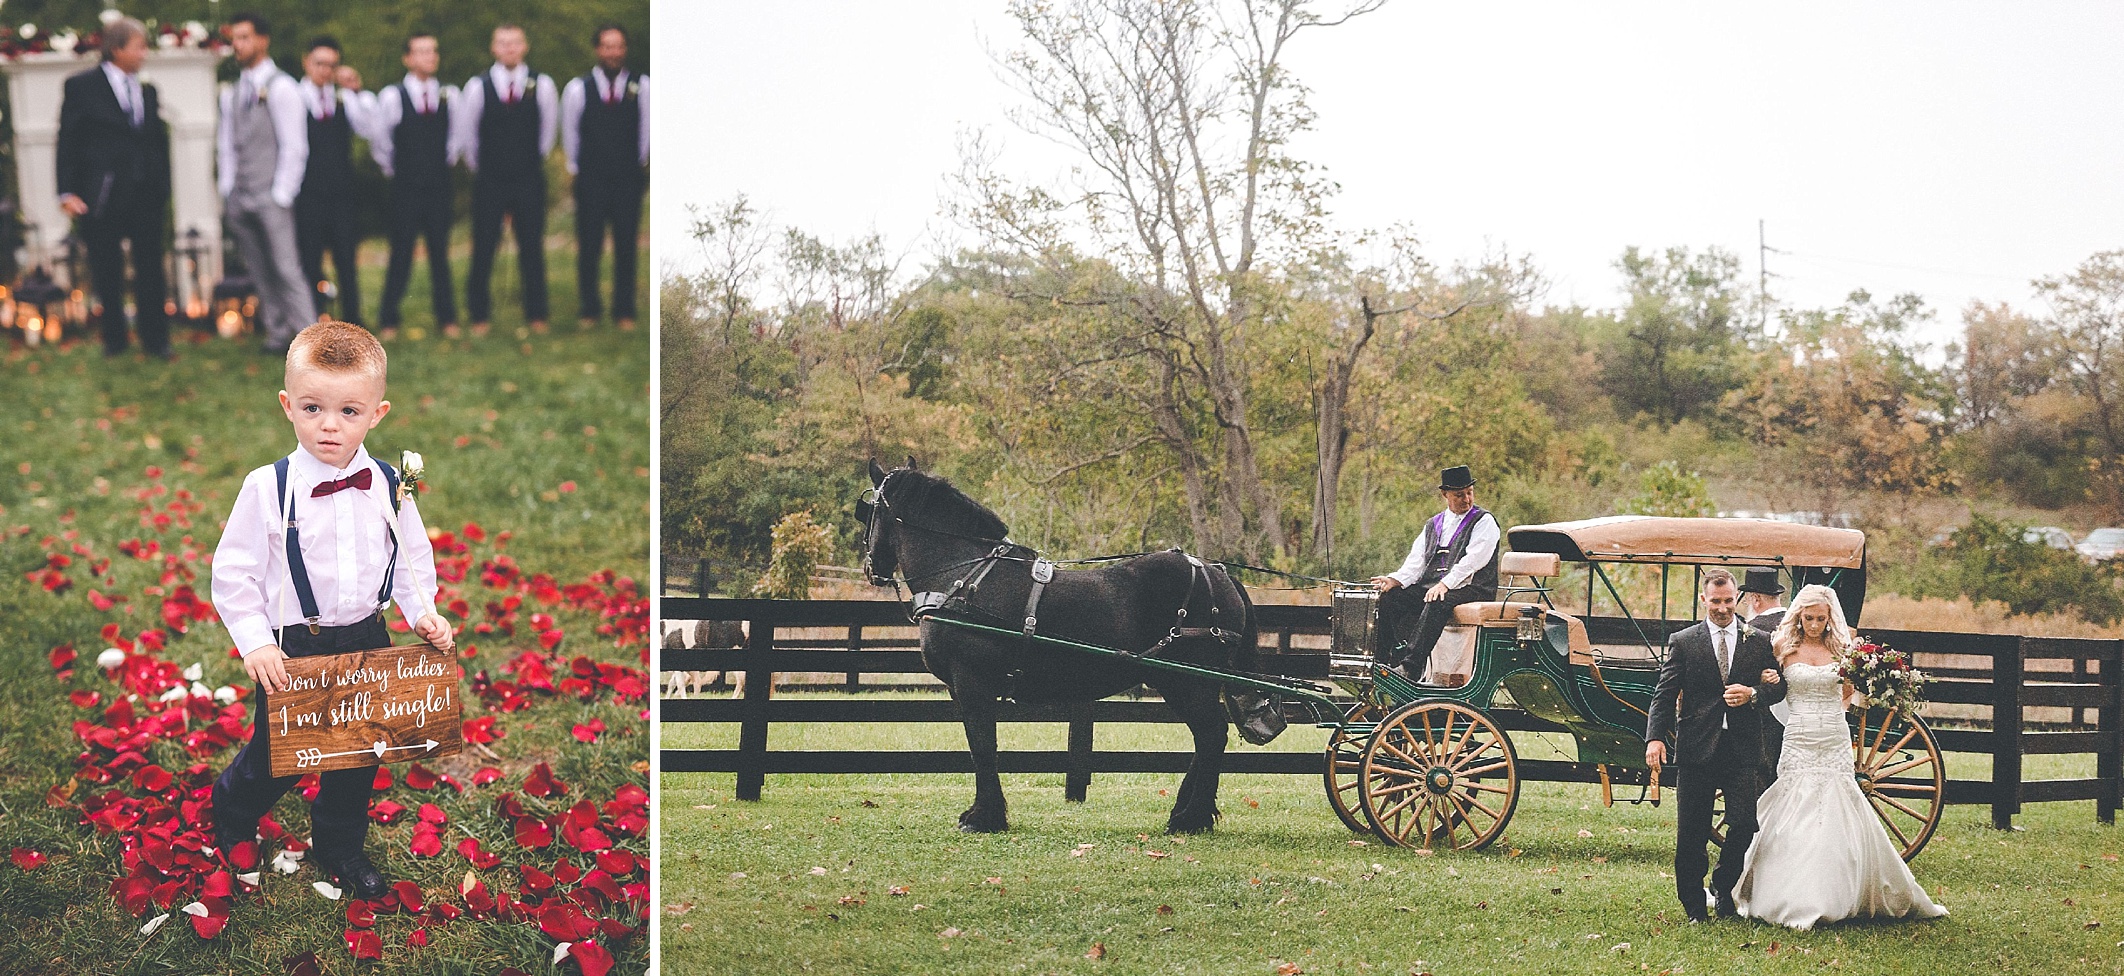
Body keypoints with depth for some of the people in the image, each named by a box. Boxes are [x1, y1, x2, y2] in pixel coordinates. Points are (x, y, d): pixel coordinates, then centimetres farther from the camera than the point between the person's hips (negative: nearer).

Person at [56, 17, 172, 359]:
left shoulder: (147, 92, 11)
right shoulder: (83, 87, -2)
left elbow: (160, 142, 15)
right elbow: (68, 141, -4)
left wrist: (163, 188, 8)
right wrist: (67, 192, -10)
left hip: (146, 195, 3)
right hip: (102, 197, -3)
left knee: (150, 270, 3)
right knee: (107, 273, 7)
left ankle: (155, 340, 12)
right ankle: (114, 339, 20)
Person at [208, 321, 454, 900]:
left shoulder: (388, 487, -5)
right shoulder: (268, 489, -16)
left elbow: (412, 558, 9)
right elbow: (234, 573, -11)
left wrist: (422, 612, -6)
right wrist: (255, 643, -18)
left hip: (367, 640, 3)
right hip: (292, 647, -3)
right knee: (275, 754, 9)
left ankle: (340, 847, 39)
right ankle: (229, 816, 41)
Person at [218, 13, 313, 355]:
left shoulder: (280, 88, -6)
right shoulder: (231, 95, 14)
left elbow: (294, 147, -9)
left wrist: (281, 195, -13)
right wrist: (227, 191, 9)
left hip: (272, 196, -6)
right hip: (240, 198, 6)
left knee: (285, 268, -10)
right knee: (259, 272, 6)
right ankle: (278, 332, 10)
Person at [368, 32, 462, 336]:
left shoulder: (449, 95, 2)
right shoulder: (392, 97, -6)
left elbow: (458, 134, 18)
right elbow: (377, 139, 6)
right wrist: (392, 168, 10)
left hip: (440, 187, 2)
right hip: (406, 189, -2)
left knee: (440, 254, 6)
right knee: (401, 255, -2)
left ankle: (447, 318, 12)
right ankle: (388, 320, 7)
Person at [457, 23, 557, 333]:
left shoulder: (542, 86, -3)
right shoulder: (477, 86, -5)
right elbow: (466, 132, 7)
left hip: (529, 179, 1)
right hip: (489, 180, -1)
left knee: (532, 249, 4)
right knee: (483, 250, 1)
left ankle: (536, 315, 12)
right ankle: (479, 316, 9)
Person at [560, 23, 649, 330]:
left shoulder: (642, 87, -2)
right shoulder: (578, 89, -2)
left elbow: (647, 130, 6)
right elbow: (569, 133, 9)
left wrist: (642, 167, 9)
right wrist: (576, 168, 12)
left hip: (629, 178, 0)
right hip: (591, 178, 0)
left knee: (626, 247, 3)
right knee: (589, 247, 1)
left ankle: (624, 311, 11)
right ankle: (589, 310, 11)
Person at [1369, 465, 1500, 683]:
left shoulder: (1484, 522, 2)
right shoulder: (1433, 525, 21)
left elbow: (1472, 561, -13)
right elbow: (1416, 561, 11)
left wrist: (1445, 584, -25)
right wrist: (1394, 580, -9)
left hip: (1471, 589, -7)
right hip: (1429, 587, 7)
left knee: (1437, 603, -37)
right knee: (1388, 597, -14)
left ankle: (1411, 667, -43)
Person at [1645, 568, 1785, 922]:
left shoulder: (1760, 642, 10)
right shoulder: (1683, 642, 5)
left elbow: (1779, 687, 12)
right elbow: (1664, 695, 0)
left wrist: (1753, 693, -9)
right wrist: (1655, 737, -13)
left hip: (1743, 749, 1)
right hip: (1696, 748, -1)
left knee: (1745, 824, -7)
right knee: (1691, 835, 1)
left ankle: (1723, 887, 18)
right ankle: (1694, 906, 15)